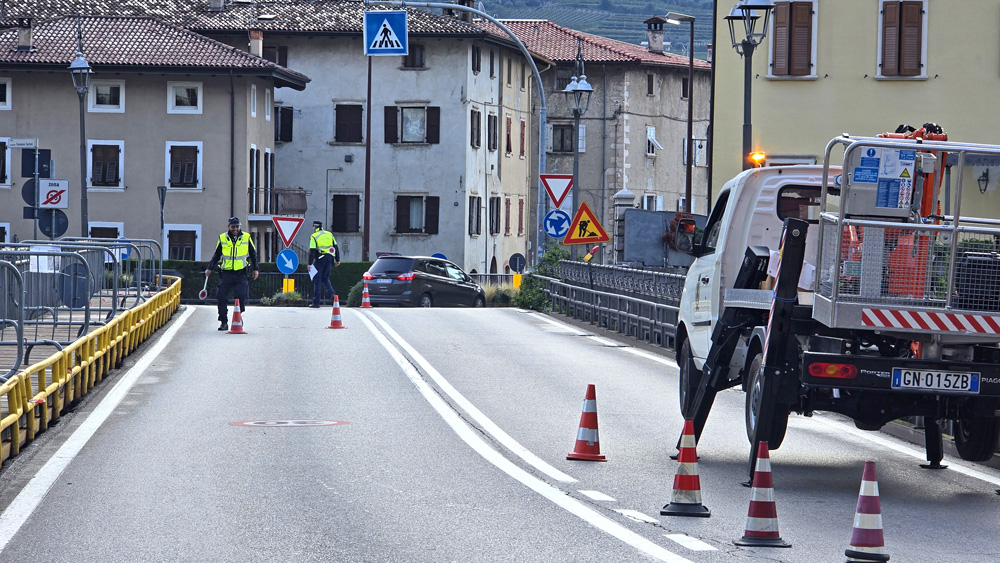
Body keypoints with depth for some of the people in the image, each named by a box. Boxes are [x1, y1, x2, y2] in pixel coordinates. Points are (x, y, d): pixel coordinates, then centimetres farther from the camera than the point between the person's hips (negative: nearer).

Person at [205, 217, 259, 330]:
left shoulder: (246, 237, 6)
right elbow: (216, 255, 18)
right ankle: (224, 322, 4)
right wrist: (210, 268, 14)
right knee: (221, 297, -5)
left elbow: (253, 254, 14)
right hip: (227, 273, 1)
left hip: (241, 273, -1)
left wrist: (255, 269, 10)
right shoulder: (222, 238, 8)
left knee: (241, 296, -14)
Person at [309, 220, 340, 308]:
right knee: (325, 278, 16)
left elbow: (312, 251, -10)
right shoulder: (330, 234, 12)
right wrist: (337, 260, 14)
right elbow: (336, 247, 11)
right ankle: (332, 293, -11)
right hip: (329, 258, 5)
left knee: (317, 281, 2)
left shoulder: (314, 236, -4)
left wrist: (310, 264, -9)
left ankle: (316, 302, 2)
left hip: (320, 259, -5)